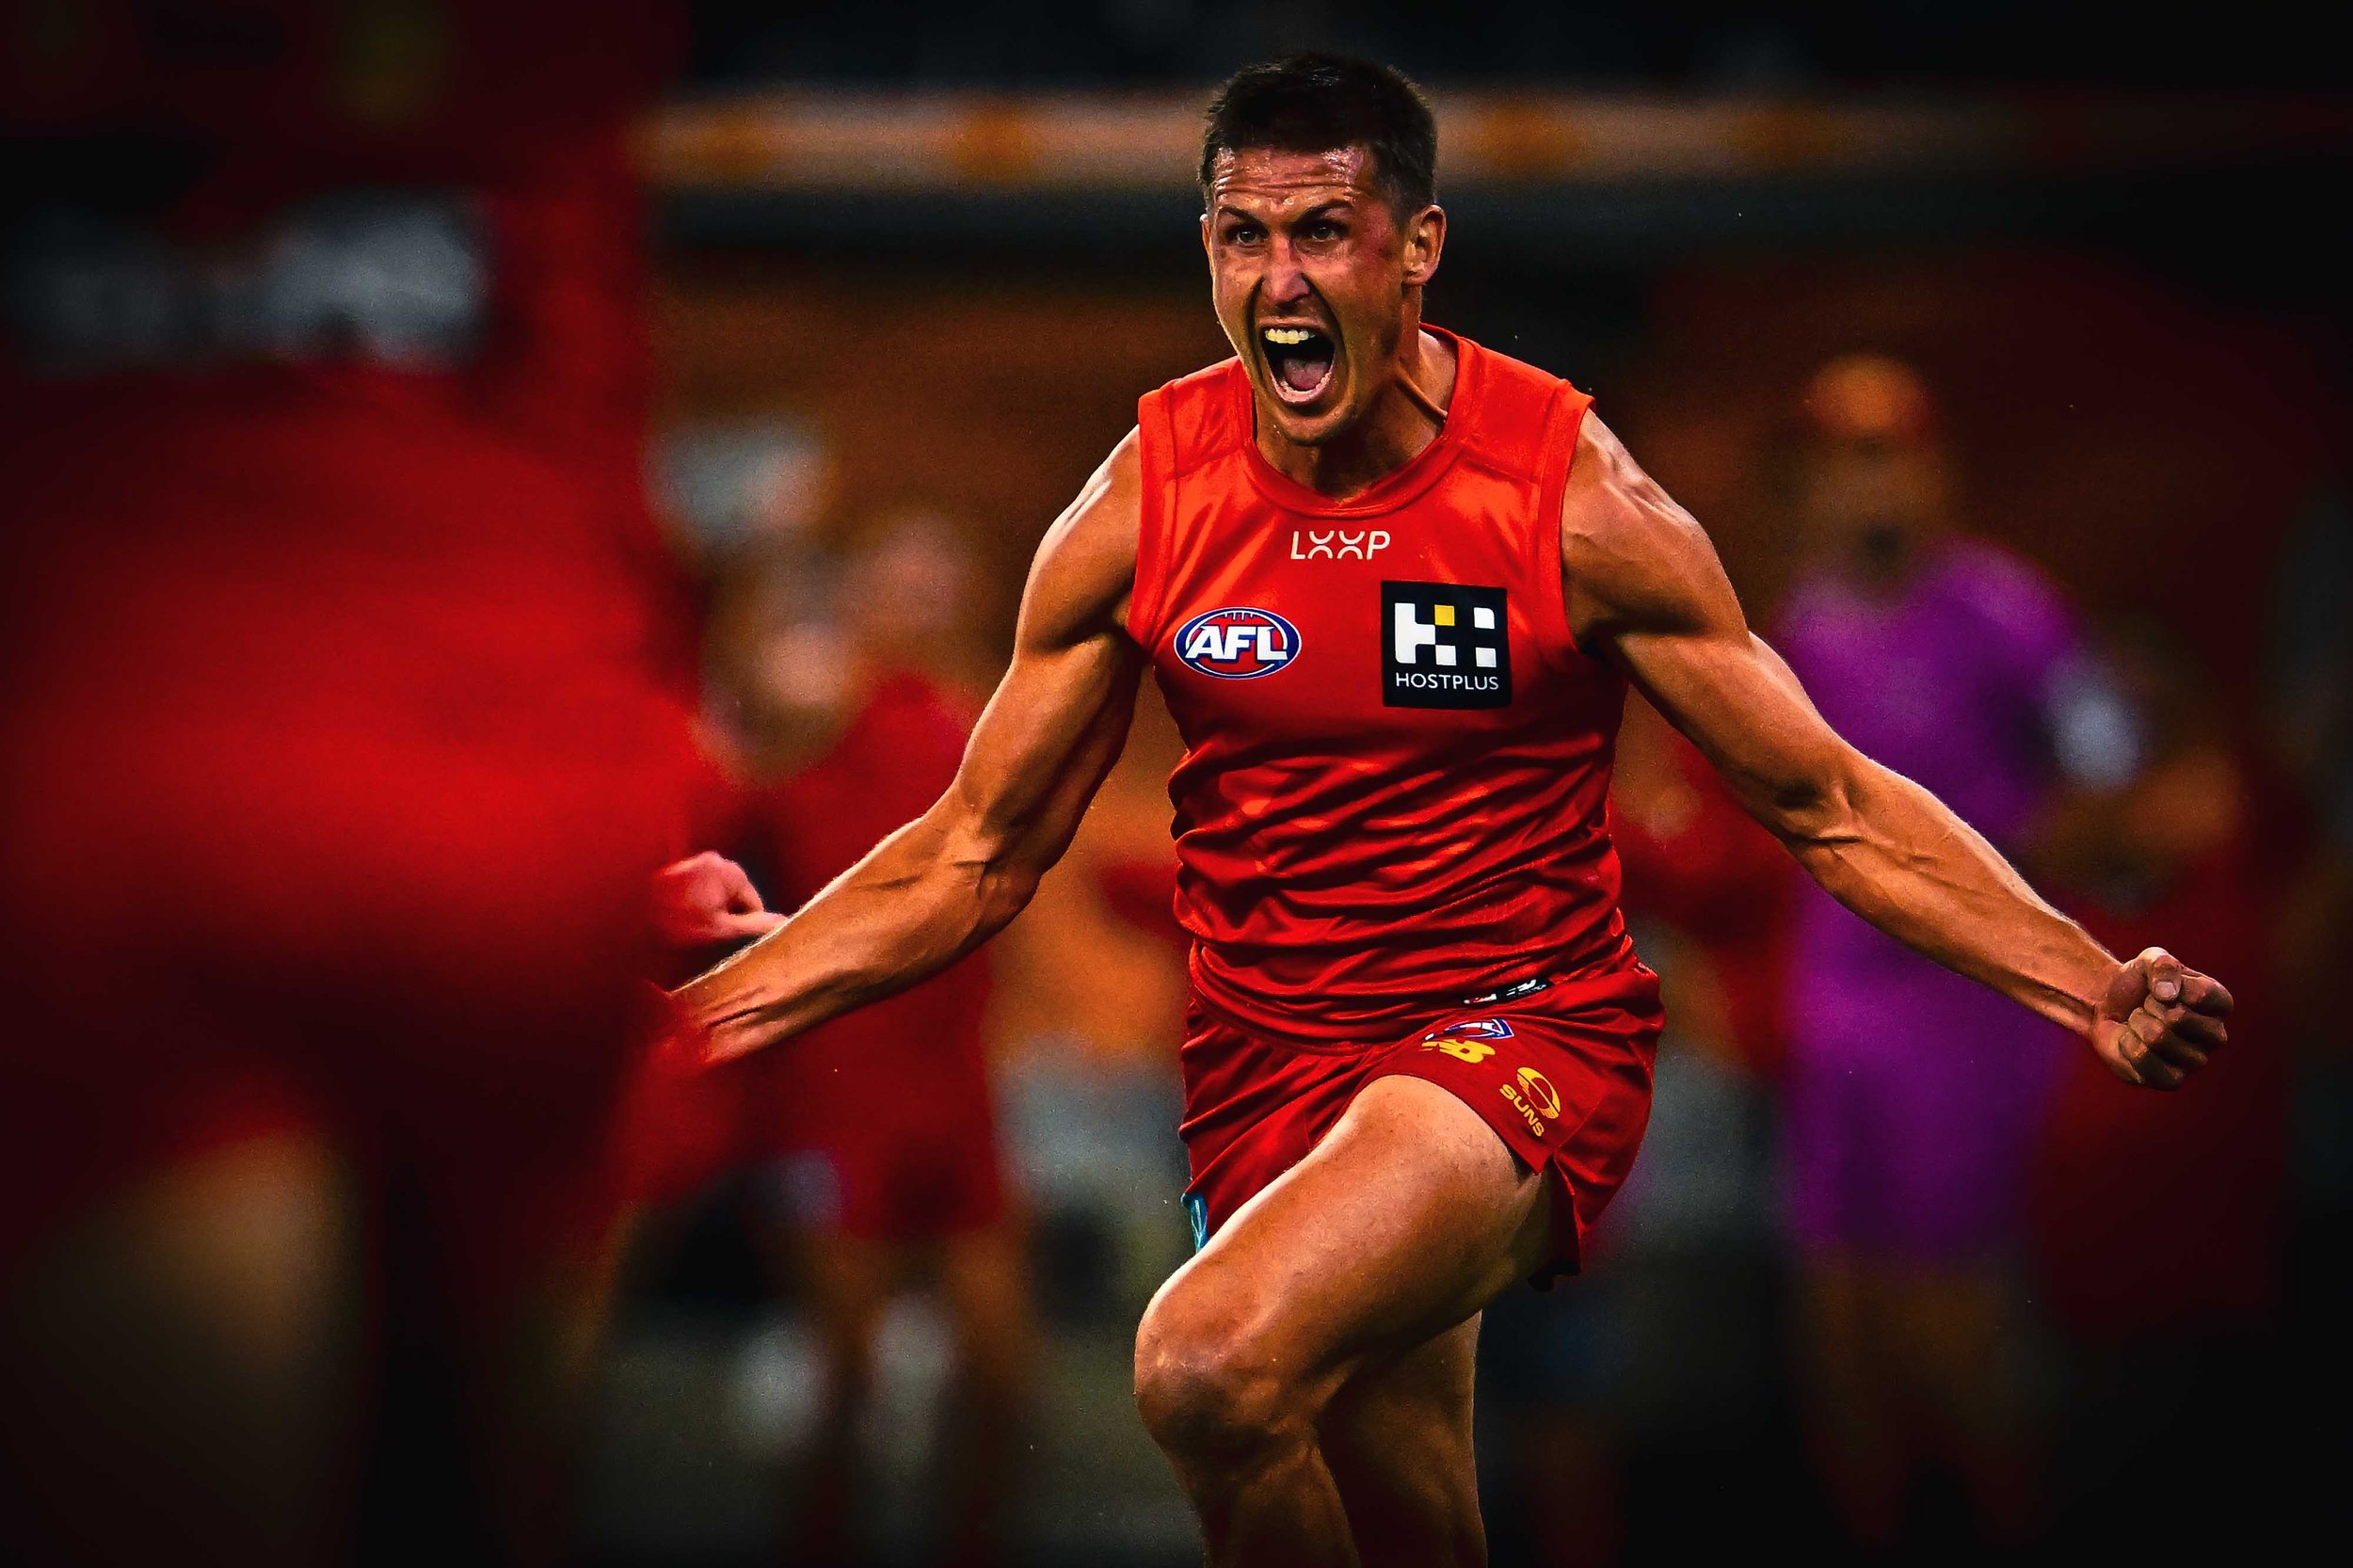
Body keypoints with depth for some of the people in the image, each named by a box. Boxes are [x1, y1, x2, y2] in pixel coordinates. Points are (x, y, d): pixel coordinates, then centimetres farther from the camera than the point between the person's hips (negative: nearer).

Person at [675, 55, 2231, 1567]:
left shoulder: (1570, 497, -10)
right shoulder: (1144, 505, -3)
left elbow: (1831, 807, -4)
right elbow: (977, 858, 7)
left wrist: (2096, 988, -15)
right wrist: (696, 1010, -1)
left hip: (1521, 1036, -4)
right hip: (1268, 1064, 4)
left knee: (1209, 1362, -31)